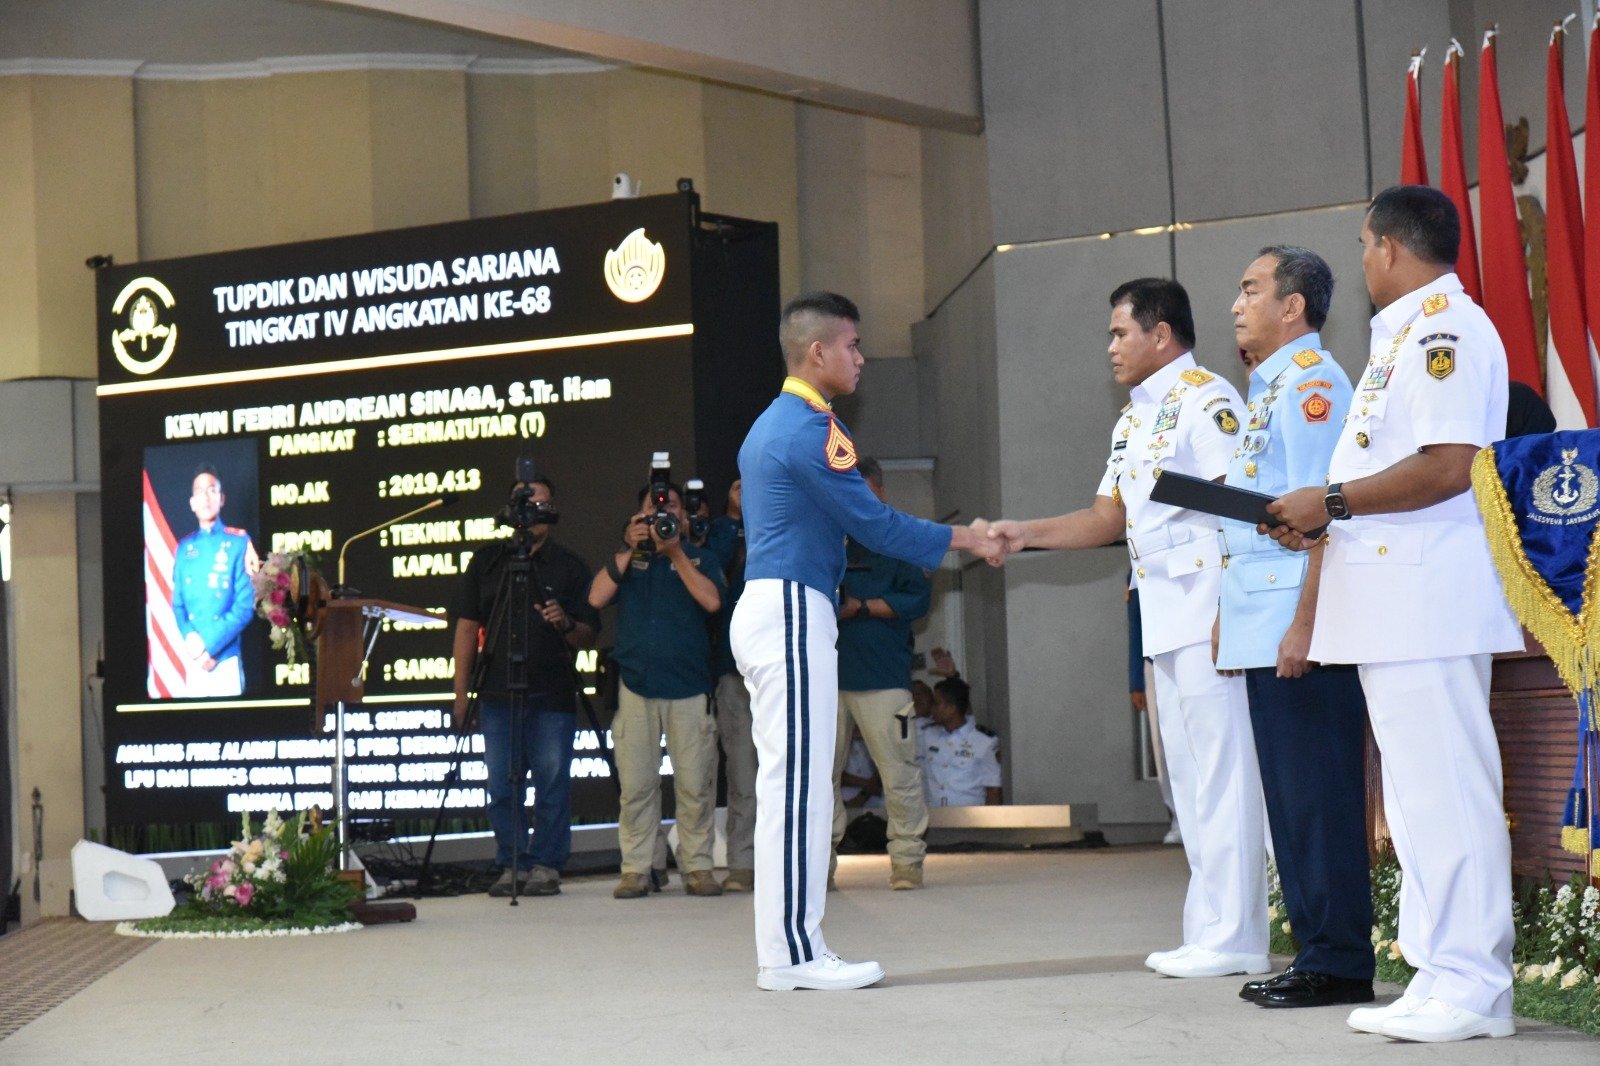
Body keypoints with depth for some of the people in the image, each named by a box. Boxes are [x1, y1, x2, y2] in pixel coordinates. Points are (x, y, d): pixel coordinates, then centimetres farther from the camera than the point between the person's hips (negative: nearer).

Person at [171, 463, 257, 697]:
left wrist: (209, 645, -14)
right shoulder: (184, 549, 10)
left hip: (226, 660, -3)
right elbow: (178, 605, 10)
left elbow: (245, 606, -8)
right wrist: (192, 642, -9)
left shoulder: (239, 543, -3)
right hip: (193, 661, 4)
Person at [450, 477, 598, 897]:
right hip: (497, 694, 1)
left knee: (552, 785, -2)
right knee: (501, 787, 3)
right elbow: (467, 627, 11)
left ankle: (545, 865, 7)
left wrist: (565, 625, -17)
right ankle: (511, 865, 12)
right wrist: (461, 691, 5)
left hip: (553, 695, -1)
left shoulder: (569, 566, 8)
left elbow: (589, 637, 6)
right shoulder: (486, 561, 11)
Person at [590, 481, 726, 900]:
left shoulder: (701, 558, 13)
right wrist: (629, 550, -4)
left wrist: (676, 553, -7)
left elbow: (712, 601, -7)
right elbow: (597, 597, -1)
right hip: (636, 685, 1)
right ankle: (635, 869, 4)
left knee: (695, 785, -4)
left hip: (690, 687, -1)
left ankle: (697, 867, 4)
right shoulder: (626, 559, 16)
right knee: (636, 785, -2)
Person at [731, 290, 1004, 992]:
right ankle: (795, 953, -8)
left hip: (763, 611, 11)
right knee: (800, 782, -9)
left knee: (786, 783, 9)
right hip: (792, 614, -11)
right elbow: (872, 523, -13)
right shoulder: (812, 428, -12)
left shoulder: (771, 425, 20)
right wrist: (965, 539, -3)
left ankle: (785, 950, 11)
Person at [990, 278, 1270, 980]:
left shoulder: (1205, 398, -9)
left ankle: (1231, 936, -4)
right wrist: (1027, 535, 9)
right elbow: (1109, 519, 21)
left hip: (1209, 615, -10)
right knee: (1191, 781, 12)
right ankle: (1211, 930, 18)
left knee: (1220, 773, -8)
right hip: (1165, 622, 10)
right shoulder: (1132, 422, 20)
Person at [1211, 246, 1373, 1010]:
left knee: (1318, 795, -4)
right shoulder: (1267, 389, 19)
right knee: (1289, 796, 12)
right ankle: (1314, 948, 19)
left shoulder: (1312, 383, -10)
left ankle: (1339, 963, 2)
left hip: (1298, 634, -10)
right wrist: (1230, 616, 21)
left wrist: (1304, 626, -22)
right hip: (1261, 631, 10)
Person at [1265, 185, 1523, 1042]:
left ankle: (1471, 985, -3)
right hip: (1394, 604, 11)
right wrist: (1320, 519, 10)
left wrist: (1333, 501, -15)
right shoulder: (1405, 334, 20)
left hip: (1431, 601, -11)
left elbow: (1448, 465, -22)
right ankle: (1441, 977, 18)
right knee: (1419, 793, 12)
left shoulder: (1445, 328, -12)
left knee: (1445, 793, -8)